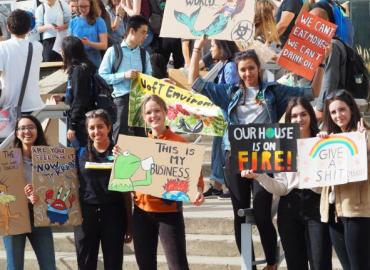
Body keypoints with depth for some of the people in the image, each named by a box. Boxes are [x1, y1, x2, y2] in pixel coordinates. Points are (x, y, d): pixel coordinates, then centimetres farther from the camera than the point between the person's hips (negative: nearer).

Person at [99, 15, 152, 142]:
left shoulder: (144, 54, 11)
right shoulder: (113, 51, -1)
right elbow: (102, 76, -5)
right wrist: (124, 75, -14)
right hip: (122, 98, -4)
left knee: (141, 136, 6)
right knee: (120, 137, -4)